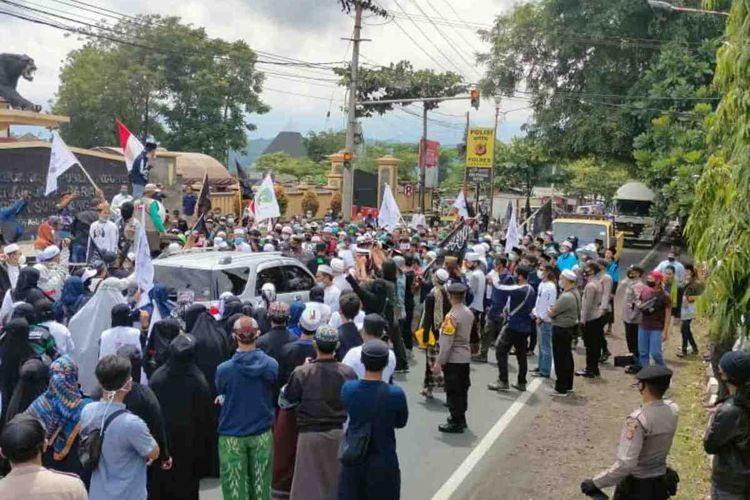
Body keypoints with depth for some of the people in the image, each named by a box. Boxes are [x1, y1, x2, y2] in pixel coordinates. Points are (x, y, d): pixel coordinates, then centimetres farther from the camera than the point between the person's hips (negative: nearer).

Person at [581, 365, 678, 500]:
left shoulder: (638, 420, -29)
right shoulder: (672, 410, -9)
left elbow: (625, 464, -31)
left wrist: (596, 483, -25)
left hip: (635, 487, -6)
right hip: (660, 485, 6)